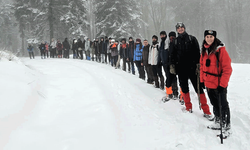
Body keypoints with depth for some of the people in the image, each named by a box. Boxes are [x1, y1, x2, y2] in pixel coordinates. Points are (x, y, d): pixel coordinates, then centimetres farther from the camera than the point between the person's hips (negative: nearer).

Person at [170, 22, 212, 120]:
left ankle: (206, 111, -3)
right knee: (184, 88, 10)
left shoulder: (191, 39, 3)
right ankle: (188, 108, 25)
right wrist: (172, 65, 6)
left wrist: (198, 64, -10)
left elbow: (197, 52, -2)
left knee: (198, 88, -5)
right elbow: (173, 54, 15)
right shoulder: (176, 41, 11)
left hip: (192, 67, -3)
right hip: (181, 68, 4)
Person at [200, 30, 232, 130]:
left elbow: (227, 69, -16)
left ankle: (226, 125, 18)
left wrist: (222, 84, -18)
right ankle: (218, 122, 31)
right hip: (208, 84, 7)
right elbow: (202, 66, 16)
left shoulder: (220, 50, -15)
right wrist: (202, 80, 10)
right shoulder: (204, 50, 7)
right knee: (214, 104, 17)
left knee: (222, 105, 5)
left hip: (219, 85, -6)